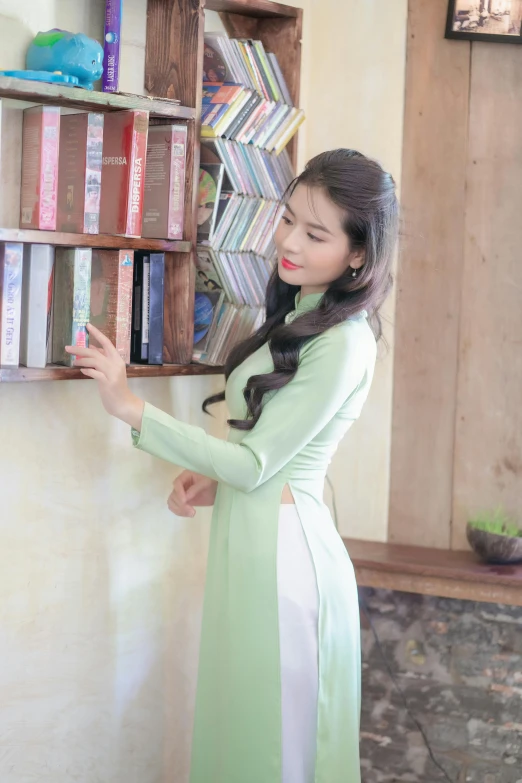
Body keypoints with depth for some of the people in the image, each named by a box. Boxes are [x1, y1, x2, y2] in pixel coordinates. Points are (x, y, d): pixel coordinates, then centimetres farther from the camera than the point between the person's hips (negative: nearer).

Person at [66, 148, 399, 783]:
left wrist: (131, 409, -16)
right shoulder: (297, 318, 13)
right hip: (249, 533, 9)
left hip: (283, 543, -9)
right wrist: (212, 478, 1)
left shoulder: (342, 343, -18)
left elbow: (255, 464, -18)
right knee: (239, 719, 16)